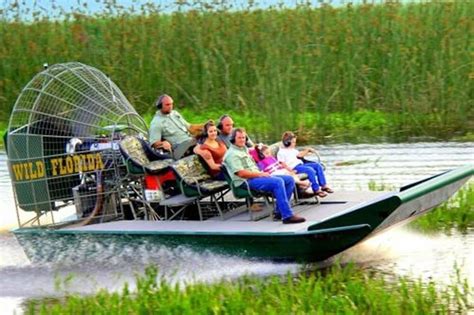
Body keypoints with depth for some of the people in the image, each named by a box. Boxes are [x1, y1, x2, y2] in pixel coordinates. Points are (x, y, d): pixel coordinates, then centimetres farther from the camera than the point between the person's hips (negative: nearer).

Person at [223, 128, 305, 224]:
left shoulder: (244, 149, 24)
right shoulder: (232, 154, -7)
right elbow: (241, 173, -18)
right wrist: (259, 174, -15)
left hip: (257, 176, 10)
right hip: (248, 181, -10)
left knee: (289, 180, -1)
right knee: (278, 182, -31)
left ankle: (280, 211, -4)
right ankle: (287, 216, -35)